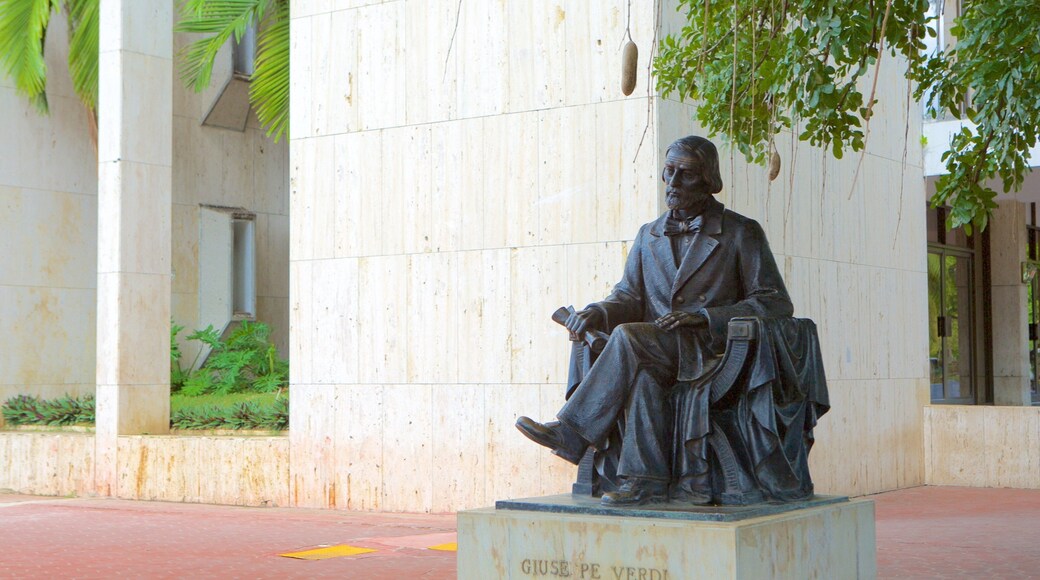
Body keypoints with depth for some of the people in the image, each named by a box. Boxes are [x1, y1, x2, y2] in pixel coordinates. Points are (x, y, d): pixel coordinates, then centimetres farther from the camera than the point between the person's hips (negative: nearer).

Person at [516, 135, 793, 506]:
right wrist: (600, 312, -10)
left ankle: (572, 432, -26)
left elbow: (776, 304, -2)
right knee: (644, 373, -34)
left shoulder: (742, 233, 6)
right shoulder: (649, 235, 22)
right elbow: (629, 296, 15)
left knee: (629, 337, -30)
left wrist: (703, 317, -14)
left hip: (712, 352, -4)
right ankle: (646, 479, -33)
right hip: (656, 353, 4)